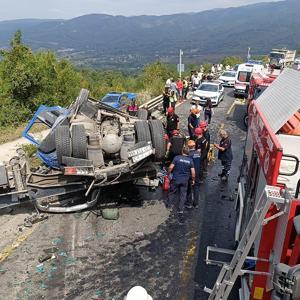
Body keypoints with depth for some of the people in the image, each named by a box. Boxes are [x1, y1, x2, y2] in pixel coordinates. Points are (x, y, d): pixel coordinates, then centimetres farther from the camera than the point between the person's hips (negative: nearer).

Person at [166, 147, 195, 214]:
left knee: (172, 193, 14)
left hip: (175, 179, -1)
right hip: (185, 181, 1)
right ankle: (181, 209, 15)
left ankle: (168, 206, 26)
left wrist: (169, 174, 4)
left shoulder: (177, 158, -9)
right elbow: (193, 172, -5)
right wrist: (193, 180, 9)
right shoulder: (190, 160, -3)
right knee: (183, 194, 11)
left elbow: (171, 167, -12)